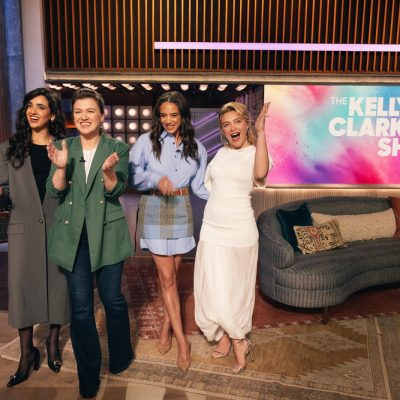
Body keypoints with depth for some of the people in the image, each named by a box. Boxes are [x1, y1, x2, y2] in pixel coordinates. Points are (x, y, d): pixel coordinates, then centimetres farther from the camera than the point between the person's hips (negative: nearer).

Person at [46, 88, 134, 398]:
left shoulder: (117, 148, 0)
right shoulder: (64, 147, 5)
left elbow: (116, 191, -9)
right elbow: (55, 192, -3)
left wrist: (108, 171, -29)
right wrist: (61, 168, -22)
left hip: (106, 233, -1)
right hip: (72, 235, 2)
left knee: (113, 299, 8)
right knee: (80, 308, 8)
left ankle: (121, 357, 35)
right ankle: (88, 374, 25)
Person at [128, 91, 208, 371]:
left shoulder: (196, 147, 7)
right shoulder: (147, 142, -1)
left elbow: (199, 185, 9)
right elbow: (132, 175, -3)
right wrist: (156, 179, -20)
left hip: (181, 210, 3)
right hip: (154, 210, -2)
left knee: (172, 274, 8)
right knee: (167, 277, -3)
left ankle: (167, 327, 29)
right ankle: (182, 340, 6)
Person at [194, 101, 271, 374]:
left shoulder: (255, 153, -5)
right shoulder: (221, 153, 11)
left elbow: (261, 173, -29)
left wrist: (261, 132, -26)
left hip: (240, 231, -4)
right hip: (212, 228, 5)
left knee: (234, 289, 5)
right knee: (214, 289, 6)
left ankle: (235, 338, 29)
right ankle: (228, 337, 28)